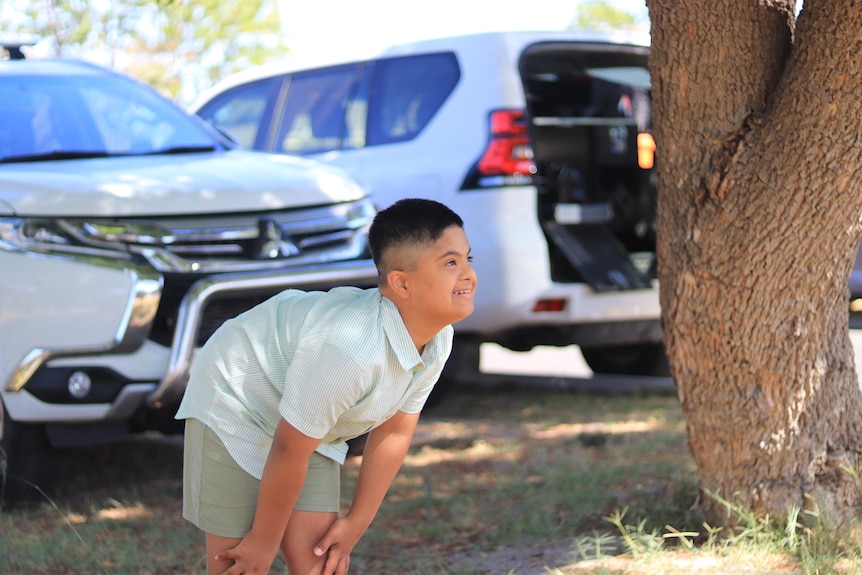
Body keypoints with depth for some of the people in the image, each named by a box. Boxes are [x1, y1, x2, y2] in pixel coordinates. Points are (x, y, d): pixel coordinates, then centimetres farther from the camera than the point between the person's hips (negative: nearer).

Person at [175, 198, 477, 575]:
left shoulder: (437, 340, -14)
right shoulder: (349, 349, -39)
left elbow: (393, 433, -1)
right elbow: (288, 452, -29)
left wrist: (355, 524, 2)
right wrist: (264, 541, -16)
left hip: (309, 423, 7)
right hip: (234, 406, -7)